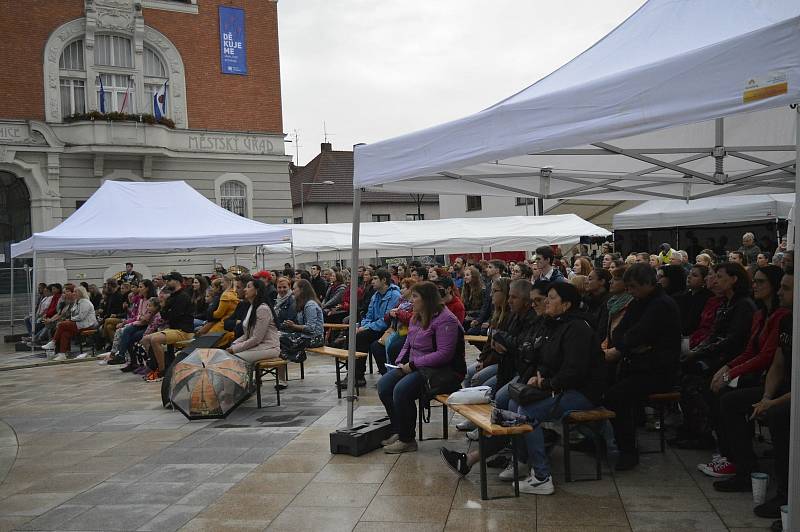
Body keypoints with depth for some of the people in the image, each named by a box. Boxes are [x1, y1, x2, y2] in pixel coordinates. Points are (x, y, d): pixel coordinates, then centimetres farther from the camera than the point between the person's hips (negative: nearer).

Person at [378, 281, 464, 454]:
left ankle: (407, 440, -11)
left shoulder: (445, 320, -15)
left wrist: (413, 364, -21)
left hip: (442, 371, -9)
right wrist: (400, 361, 2)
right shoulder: (416, 318, 15)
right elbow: (408, 346, 23)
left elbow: (444, 354, -23)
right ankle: (397, 431, 3)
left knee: (402, 389, -28)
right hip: (416, 367, 9)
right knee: (384, 385, -9)